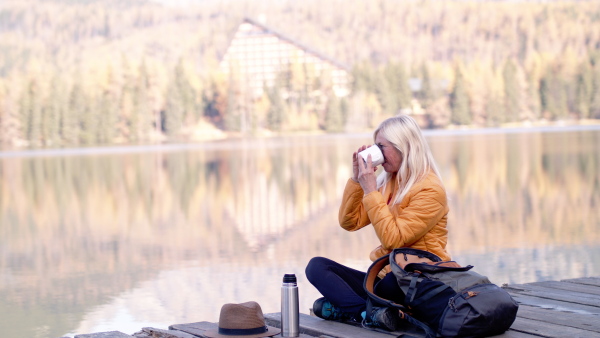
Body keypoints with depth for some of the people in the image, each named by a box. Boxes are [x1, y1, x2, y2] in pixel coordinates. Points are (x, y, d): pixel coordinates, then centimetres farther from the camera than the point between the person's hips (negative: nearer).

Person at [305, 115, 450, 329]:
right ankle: (371, 312, -29)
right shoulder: (387, 182, 11)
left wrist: (370, 191, -16)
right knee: (316, 266, -11)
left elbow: (393, 240, -20)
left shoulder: (429, 190, -12)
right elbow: (350, 222, 10)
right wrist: (356, 179, -2)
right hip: (385, 276, 8)